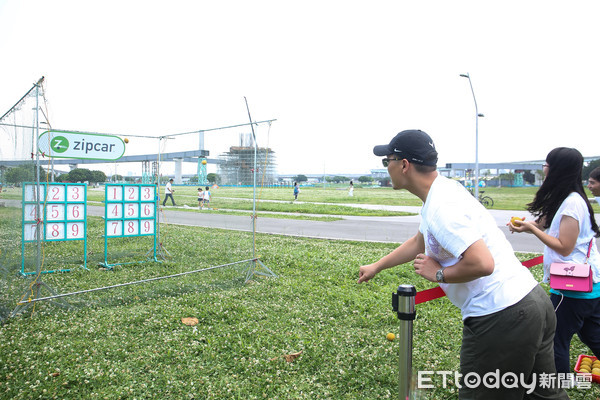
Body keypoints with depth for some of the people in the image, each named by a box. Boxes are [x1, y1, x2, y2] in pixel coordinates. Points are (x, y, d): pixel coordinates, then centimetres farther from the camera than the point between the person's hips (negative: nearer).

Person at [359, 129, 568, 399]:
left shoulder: (441, 207, -21)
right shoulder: (443, 191, 11)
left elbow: (482, 264, -31)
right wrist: (376, 267, 34)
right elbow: (419, 242, 26)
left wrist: (439, 274, -13)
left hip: (500, 320, -10)